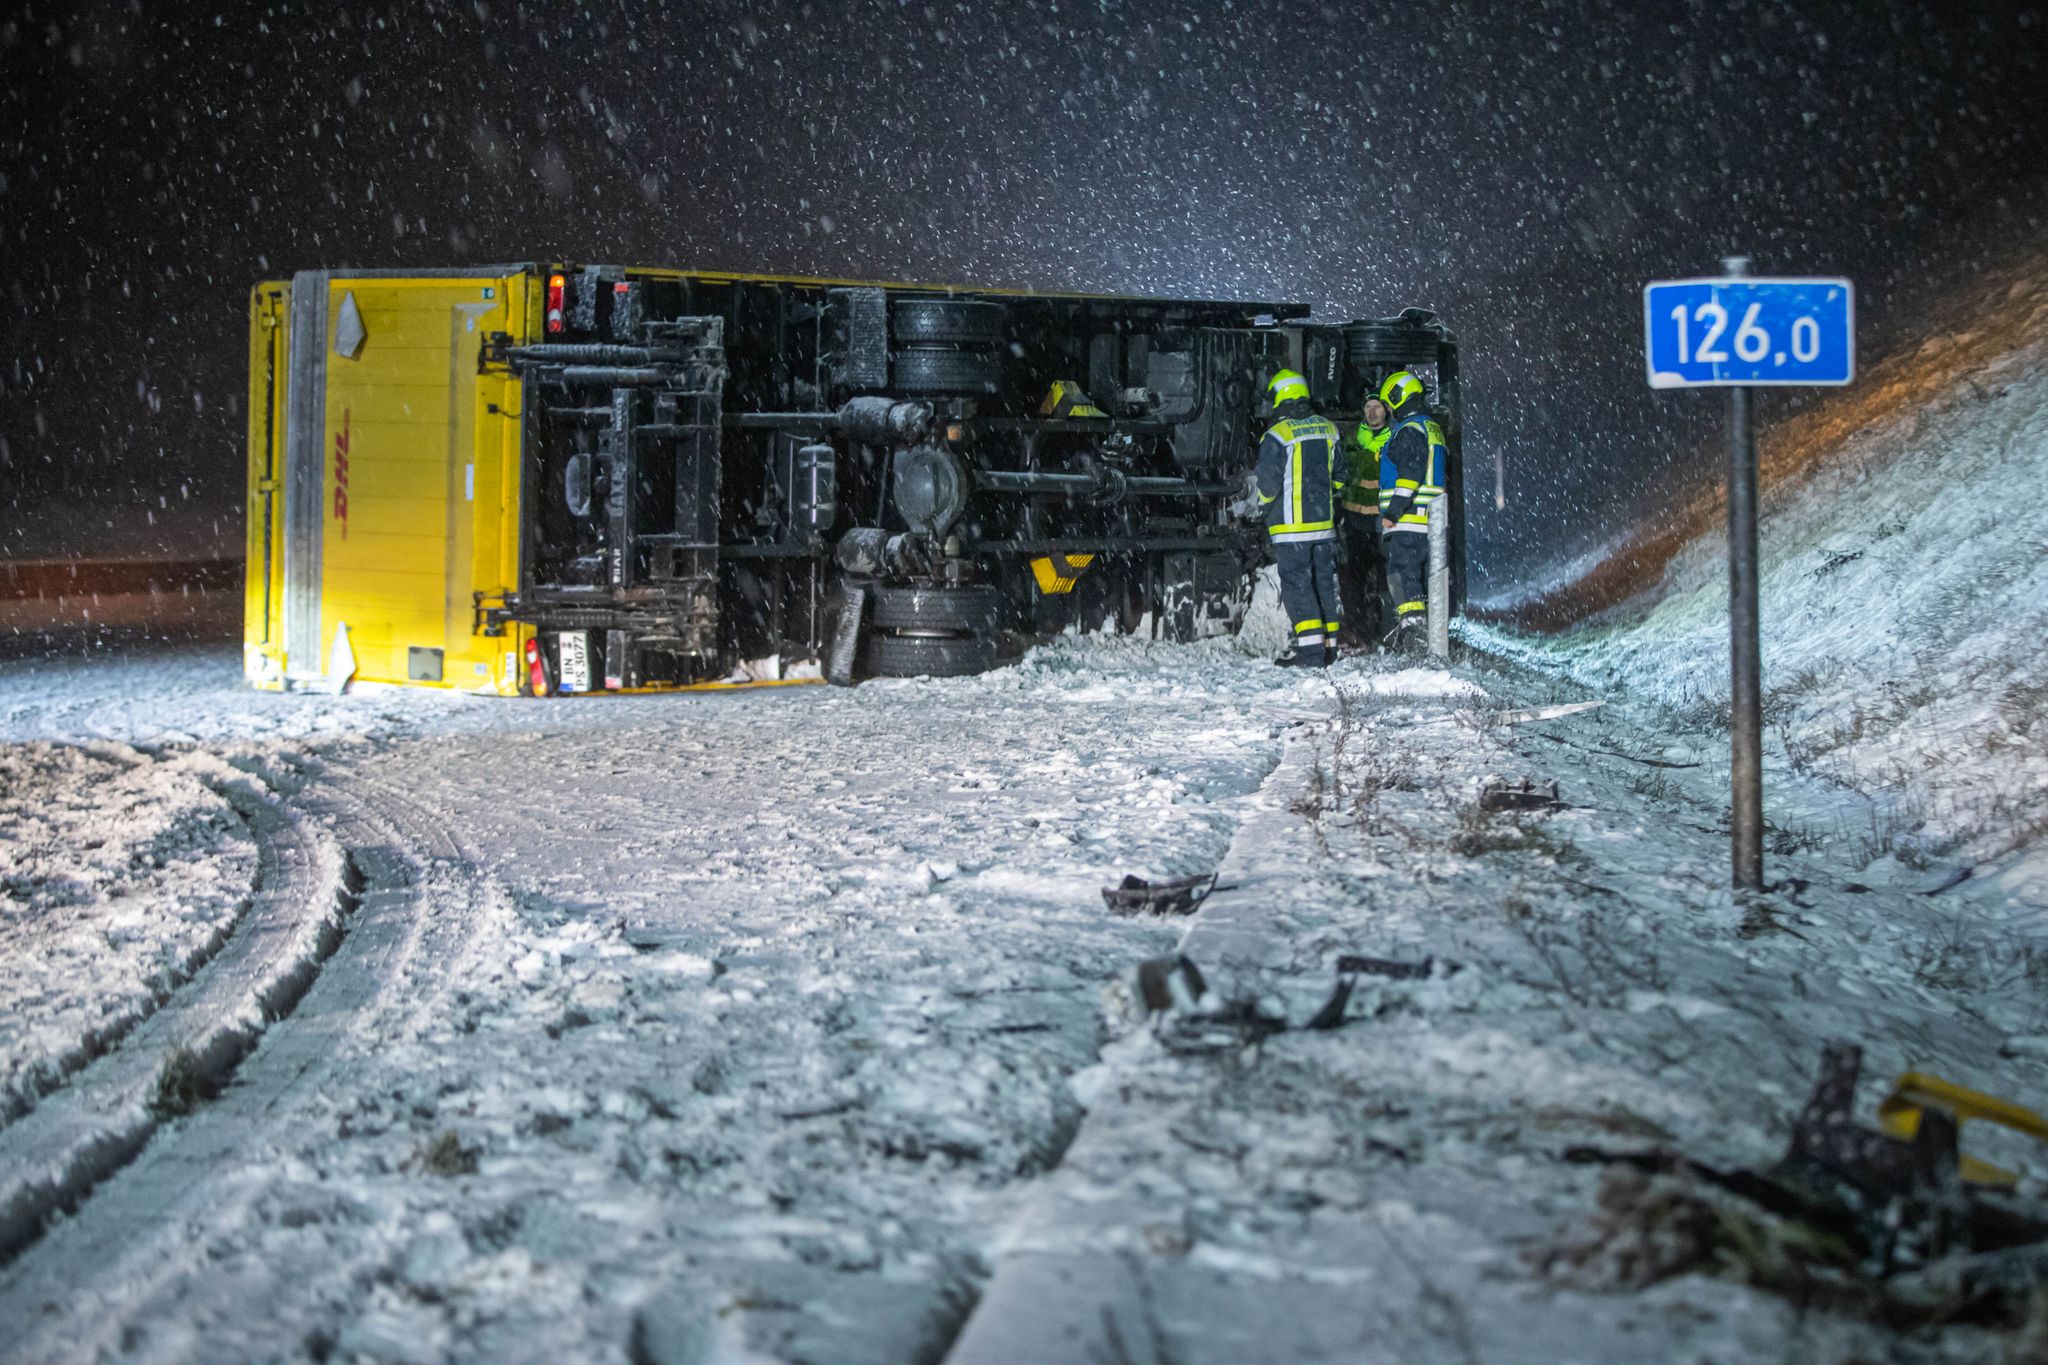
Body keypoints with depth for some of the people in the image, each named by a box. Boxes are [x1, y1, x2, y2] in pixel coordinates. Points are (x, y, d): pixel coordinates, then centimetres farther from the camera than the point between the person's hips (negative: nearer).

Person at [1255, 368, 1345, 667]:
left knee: (1296, 584, -4)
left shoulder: (1276, 436, -14)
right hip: (1324, 521, 6)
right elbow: (1338, 476, 15)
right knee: (1324, 583, 13)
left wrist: (1263, 502, 8)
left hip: (1291, 526, -6)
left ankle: (1310, 651, -10)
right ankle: (1329, 646, 17)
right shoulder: (1328, 429, 7)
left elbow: (1268, 485, -13)